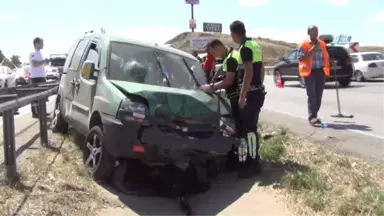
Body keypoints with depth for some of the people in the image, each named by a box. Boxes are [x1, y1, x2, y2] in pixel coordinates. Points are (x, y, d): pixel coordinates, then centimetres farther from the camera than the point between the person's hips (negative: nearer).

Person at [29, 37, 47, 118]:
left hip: (41, 77, 10)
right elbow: (34, 64, -25)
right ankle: (35, 113, -4)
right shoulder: (33, 54, -13)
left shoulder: (39, 53, 17)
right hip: (35, 77, -10)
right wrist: (43, 61, -15)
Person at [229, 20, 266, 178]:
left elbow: (248, 73, -22)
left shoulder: (245, 48, -15)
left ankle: (252, 164, 0)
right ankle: (253, 159, 24)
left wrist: (242, 96, -21)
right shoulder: (254, 45, 14)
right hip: (258, 91, 10)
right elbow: (261, 70, 19)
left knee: (248, 129, -5)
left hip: (250, 94, -10)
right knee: (251, 127, 15)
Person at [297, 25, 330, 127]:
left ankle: (314, 115, 18)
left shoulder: (322, 44, 13)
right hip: (310, 72, -5)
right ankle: (312, 117, -7)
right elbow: (300, 58, -12)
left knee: (319, 96, 8)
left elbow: (326, 57, 22)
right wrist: (311, 51, -18)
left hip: (321, 71, 5)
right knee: (312, 96, -9)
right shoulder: (304, 45, -4)